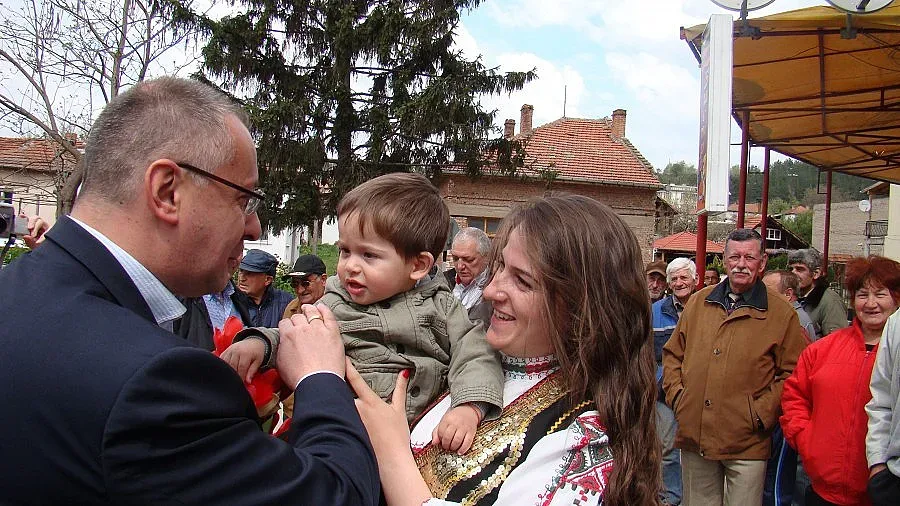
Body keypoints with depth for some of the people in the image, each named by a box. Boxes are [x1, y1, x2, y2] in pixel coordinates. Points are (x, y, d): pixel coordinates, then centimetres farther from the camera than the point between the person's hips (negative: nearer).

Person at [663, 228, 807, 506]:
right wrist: (675, 393, 2)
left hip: (746, 443, -3)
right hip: (693, 434, 3)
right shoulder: (698, 302, 8)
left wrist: (762, 413, -11)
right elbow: (673, 353, 15)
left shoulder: (782, 314, -1)